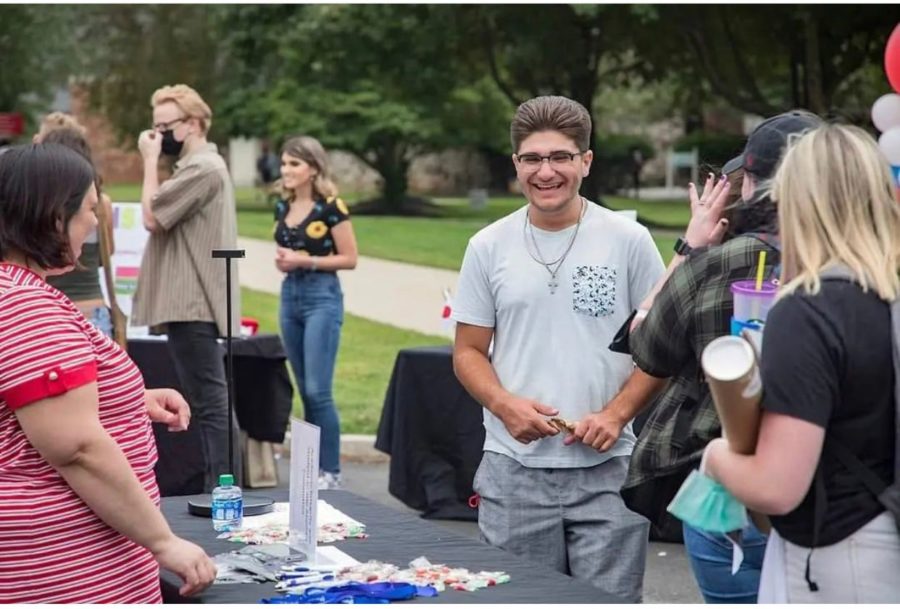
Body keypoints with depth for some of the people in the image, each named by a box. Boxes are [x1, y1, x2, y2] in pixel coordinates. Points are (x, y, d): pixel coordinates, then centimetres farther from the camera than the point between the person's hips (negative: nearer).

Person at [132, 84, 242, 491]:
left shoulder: (203, 168, -14)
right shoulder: (198, 165, 20)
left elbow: (152, 216, -16)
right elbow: (166, 220, 21)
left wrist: (151, 161, -9)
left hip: (192, 305, -11)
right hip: (189, 302, 11)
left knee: (209, 400, -11)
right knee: (209, 400, 12)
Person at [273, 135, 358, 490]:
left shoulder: (330, 207, -9)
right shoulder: (283, 207, 10)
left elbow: (349, 258, -9)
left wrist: (305, 261, -17)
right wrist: (282, 260, 2)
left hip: (322, 297, -7)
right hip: (289, 296, 7)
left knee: (318, 390, -10)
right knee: (305, 391, 10)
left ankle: (331, 472, -3)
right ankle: (312, 466, 16)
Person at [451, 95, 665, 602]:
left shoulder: (629, 241, 1)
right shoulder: (489, 247, 5)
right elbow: (469, 352, 10)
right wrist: (505, 404, -10)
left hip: (608, 467, -1)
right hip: (514, 468, 2)